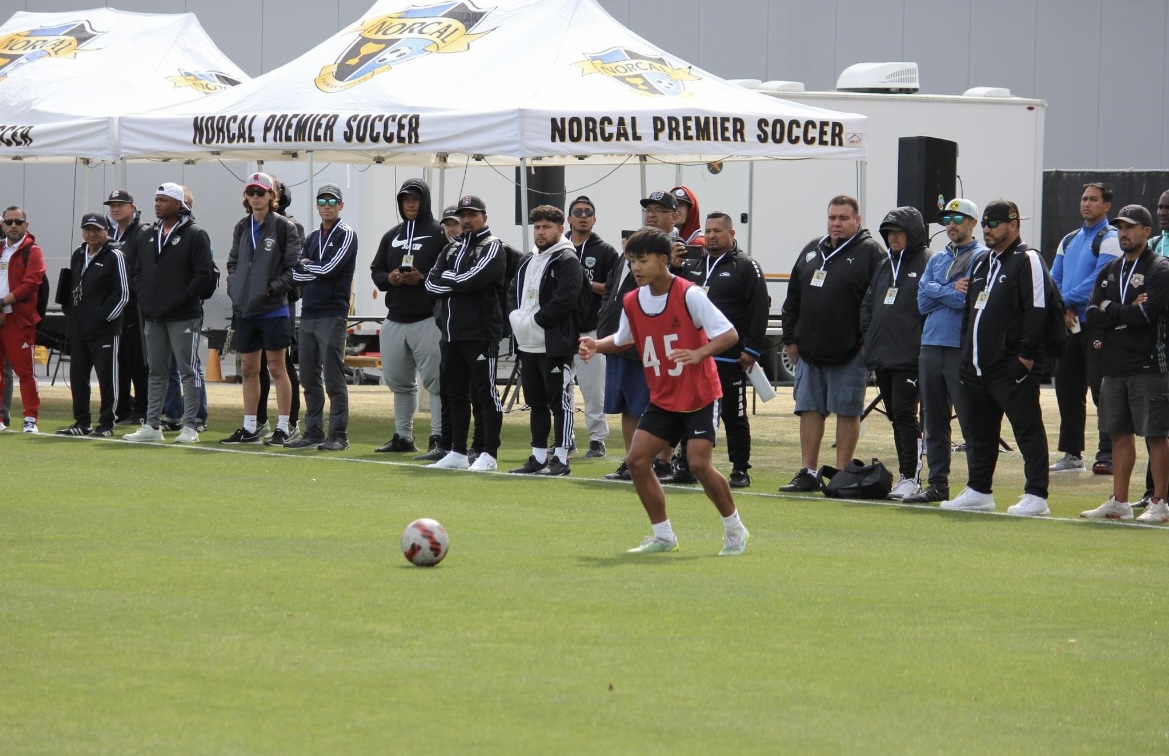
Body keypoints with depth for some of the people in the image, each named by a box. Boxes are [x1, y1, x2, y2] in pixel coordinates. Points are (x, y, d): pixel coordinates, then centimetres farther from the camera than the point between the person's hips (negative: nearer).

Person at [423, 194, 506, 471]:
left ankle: (489, 455, -5)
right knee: (456, 393, 11)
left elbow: (474, 279, -18)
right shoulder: (452, 248, 18)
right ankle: (458, 453, 18)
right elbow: (432, 283, 6)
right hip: (452, 332, 8)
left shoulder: (492, 247, -3)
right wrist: (460, 283, -8)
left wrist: (448, 279, -3)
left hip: (481, 333, -8)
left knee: (485, 391, -6)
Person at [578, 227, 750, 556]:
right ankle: (663, 535, 11)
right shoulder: (632, 302, -1)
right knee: (637, 459, -3)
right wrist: (597, 345, -3)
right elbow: (623, 339, 18)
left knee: (699, 463, -16)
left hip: (699, 396, -6)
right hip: (663, 399, 6)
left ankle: (735, 530, 5)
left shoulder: (690, 295, -18)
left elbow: (729, 334, -20)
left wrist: (699, 353, -37)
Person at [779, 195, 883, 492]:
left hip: (849, 353, -6)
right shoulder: (812, 251, 15)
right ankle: (808, 473, 13)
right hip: (809, 350, 6)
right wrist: (790, 338, 12)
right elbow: (793, 298, 18)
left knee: (847, 411, 0)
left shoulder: (870, 253, -5)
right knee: (810, 409, 7)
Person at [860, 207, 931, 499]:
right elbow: (869, 303, 22)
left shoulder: (927, 263, -6)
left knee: (905, 414, -10)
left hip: (909, 357, -8)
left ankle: (911, 477, -5)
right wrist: (867, 338, 11)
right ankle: (905, 475, 16)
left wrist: (925, 347, -16)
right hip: (882, 355, 8)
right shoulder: (885, 265, 18)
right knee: (895, 416, 10)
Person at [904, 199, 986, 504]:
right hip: (931, 348, 7)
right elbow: (923, 301, 8)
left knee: (970, 420, -6)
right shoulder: (937, 260, 18)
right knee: (934, 422, 10)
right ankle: (938, 484, 17)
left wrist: (939, 293, -7)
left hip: (963, 350, -7)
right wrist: (952, 291, -6)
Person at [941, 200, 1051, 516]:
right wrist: (966, 351, 17)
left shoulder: (1027, 261, -8)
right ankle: (979, 492, 22)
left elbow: (1037, 309, -16)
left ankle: (1036, 496, -6)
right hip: (977, 366, 9)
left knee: (1027, 429, -6)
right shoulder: (981, 263, 19)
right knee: (979, 431, 14)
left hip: (1012, 369, -9)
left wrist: (1026, 355, -19)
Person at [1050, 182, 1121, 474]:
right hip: (1069, 325, 8)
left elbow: (1100, 279, -16)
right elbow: (1054, 279, 14)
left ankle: (1108, 455, -11)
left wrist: (1066, 300, -13)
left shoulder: (1110, 240, -5)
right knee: (1066, 386, 9)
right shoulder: (1069, 241, 18)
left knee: (1101, 387, -11)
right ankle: (1072, 453, 15)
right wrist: (1062, 308, -5)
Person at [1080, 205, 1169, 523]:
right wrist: (1127, 311, -10)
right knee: (1120, 433, 10)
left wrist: (1109, 310, -6)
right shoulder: (1110, 271, 16)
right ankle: (1119, 502, 15)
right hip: (1114, 365, 7)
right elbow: (1092, 316, 5)